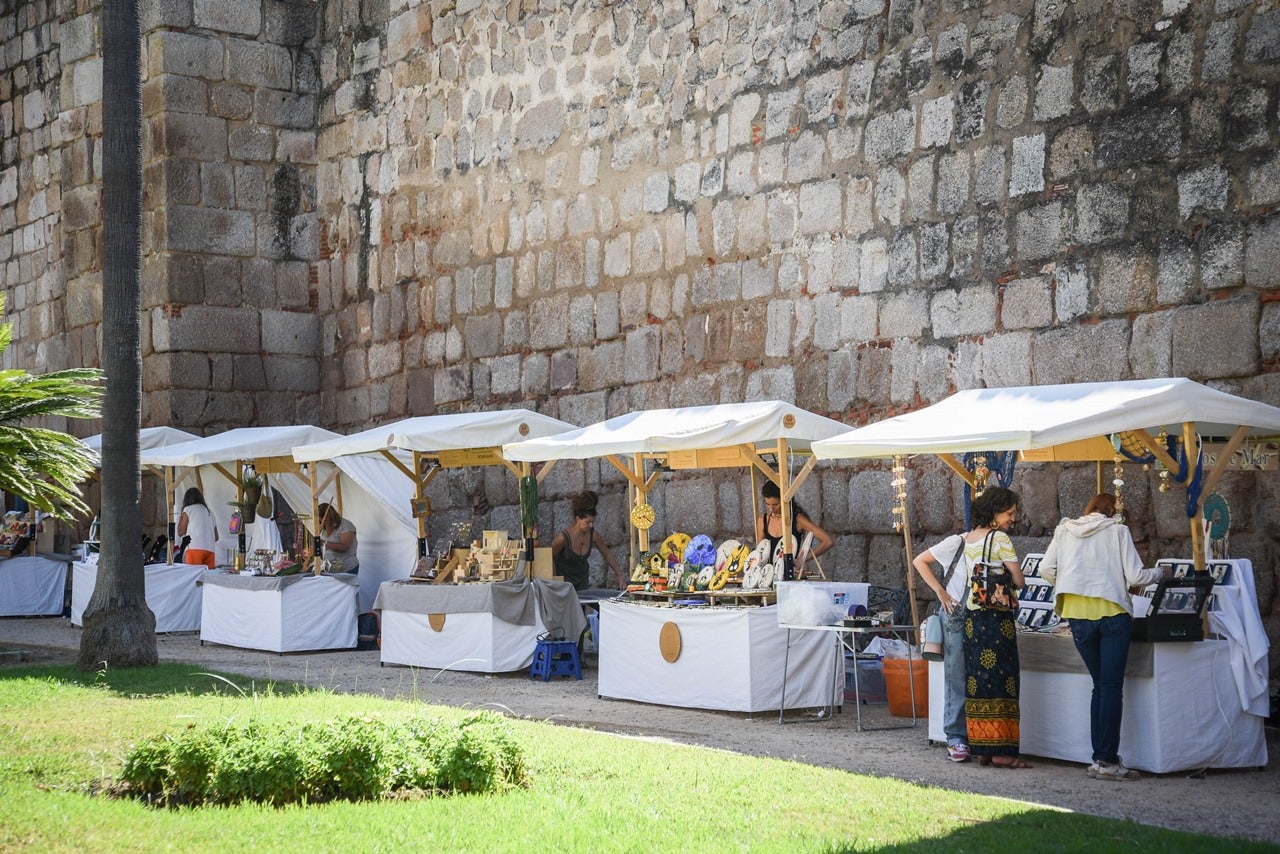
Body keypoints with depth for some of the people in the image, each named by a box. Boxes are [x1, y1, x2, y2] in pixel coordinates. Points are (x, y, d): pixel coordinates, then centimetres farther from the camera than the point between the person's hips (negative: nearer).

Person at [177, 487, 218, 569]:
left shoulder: (188, 509, 8)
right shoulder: (209, 512, 24)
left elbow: (180, 532, 8)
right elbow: (216, 537, 23)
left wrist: (180, 518, 21)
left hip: (194, 548, -5)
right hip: (210, 550, 5)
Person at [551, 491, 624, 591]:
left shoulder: (593, 535, -14)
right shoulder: (563, 537, -27)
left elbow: (607, 554, 2)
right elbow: (549, 558, -12)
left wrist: (620, 576, 2)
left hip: (582, 578, 4)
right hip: (563, 577, -4)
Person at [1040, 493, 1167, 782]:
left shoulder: (1065, 530, 11)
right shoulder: (1118, 531, 2)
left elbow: (1046, 568, 6)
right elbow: (1135, 576, -3)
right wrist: (1159, 573, 17)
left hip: (1078, 615, 4)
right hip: (1112, 613, -4)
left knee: (1100, 686, 13)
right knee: (1112, 687, -2)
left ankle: (1100, 759, 10)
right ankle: (1107, 761, -7)